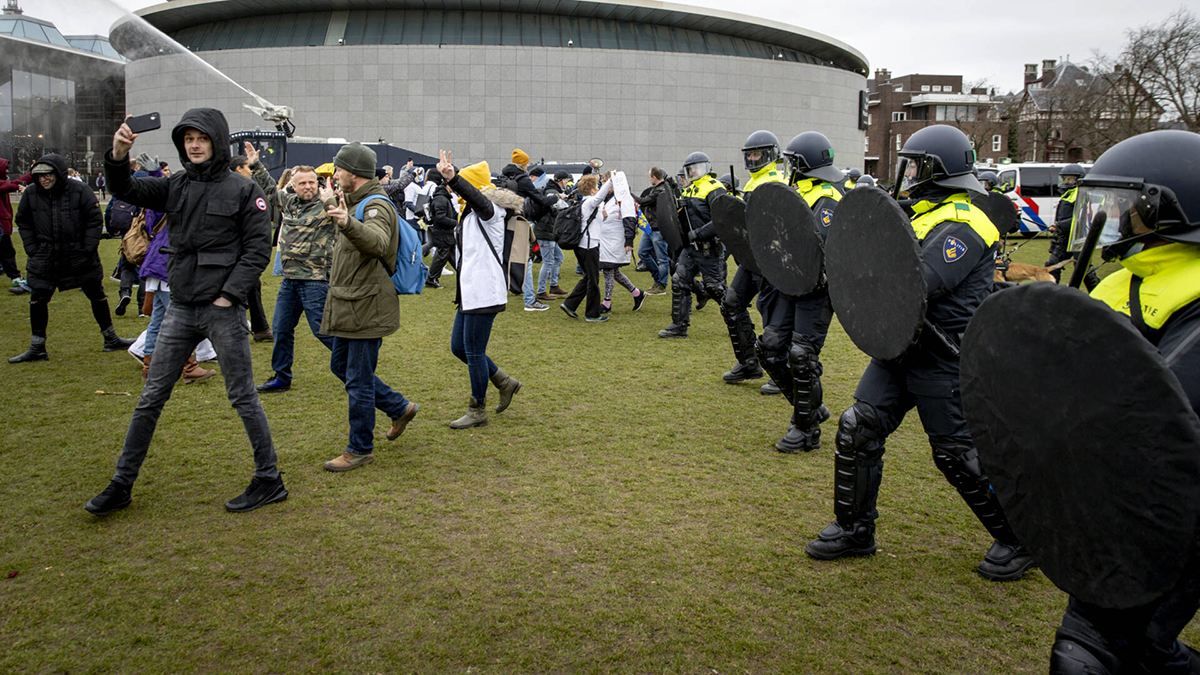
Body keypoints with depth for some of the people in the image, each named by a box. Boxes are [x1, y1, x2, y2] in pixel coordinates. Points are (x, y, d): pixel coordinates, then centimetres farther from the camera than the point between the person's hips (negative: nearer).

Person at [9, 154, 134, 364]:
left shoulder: (80, 191, -12)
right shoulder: (30, 194, -3)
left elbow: (94, 220, -7)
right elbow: (23, 222, 9)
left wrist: (88, 249, -11)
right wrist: (32, 249, 1)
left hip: (80, 258, -2)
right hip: (44, 258, 2)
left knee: (97, 296, 9)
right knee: (37, 300, 0)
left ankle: (111, 339, 24)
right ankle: (37, 348, 12)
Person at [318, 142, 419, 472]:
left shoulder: (377, 205, -18)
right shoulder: (356, 201, 14)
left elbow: (378, 241, -40)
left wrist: (348, 224, -58)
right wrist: (331, 204, 42)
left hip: (367, 307, -10)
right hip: (349, 305, 11)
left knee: (358, 380, -2)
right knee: (341, 367, 19)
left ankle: (361, 449, 12)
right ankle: (401, 408, 31)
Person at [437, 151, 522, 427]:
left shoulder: (489, 210, -14)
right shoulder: (472, 214, 16)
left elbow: (475, 196, -38)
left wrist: (451, 178, -54)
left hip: (484, 293, -10)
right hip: (471, 292, 10)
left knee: (474, 352, -2)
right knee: (458, 347, 15)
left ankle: (477, 412, 12)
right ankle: (505, 383, 29)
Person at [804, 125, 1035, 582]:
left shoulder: (961, 224, -17)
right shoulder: (927, 213, 14)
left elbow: (920, 284, -29)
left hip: (941, 359, -9)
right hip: (902, 348, 9)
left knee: (958, 453, 0)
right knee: (858, 430, 5)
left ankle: (1017, 539, 20)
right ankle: (855, 530, 17)